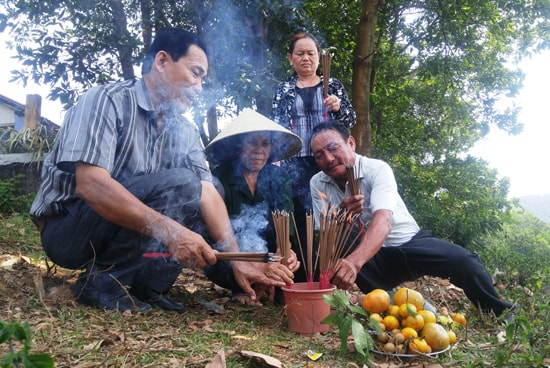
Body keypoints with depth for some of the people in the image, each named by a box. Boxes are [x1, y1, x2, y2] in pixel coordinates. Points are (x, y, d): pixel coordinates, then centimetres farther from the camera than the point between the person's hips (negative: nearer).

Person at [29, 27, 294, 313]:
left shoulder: (184, 130, 1)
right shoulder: (108, 100, -17)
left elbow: (206, 193, -8)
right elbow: (89, 183, -30)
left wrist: (238, 259, -20)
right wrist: (169, 230, -38)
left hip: (131, 227, 7)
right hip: (67, 230, -7)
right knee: (179, 184, -25)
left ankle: (144, 286, -8)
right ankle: (103, 282, -14)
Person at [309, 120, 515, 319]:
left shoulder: (377, 169, -19)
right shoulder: (318, 184, -7)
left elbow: (382, 221, -37)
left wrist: (355, 261, -56)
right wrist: (341, 212, -31)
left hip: (408, 243, -2)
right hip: (369, 256, 2)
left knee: (463, 260, -25)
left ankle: (503, 314, 3)